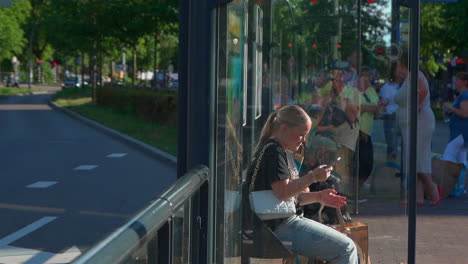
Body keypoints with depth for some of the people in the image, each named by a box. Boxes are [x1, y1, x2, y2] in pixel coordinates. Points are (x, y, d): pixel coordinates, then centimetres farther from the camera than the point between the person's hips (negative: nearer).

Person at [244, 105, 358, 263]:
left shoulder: (282, 153, 20)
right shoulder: (273, 152, -13)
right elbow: (282, 192, -25)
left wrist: (319, 197, 10)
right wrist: (313, 177, -19)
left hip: (288, 222, 11)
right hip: (280, 227, -11)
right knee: (346, 249, -11)